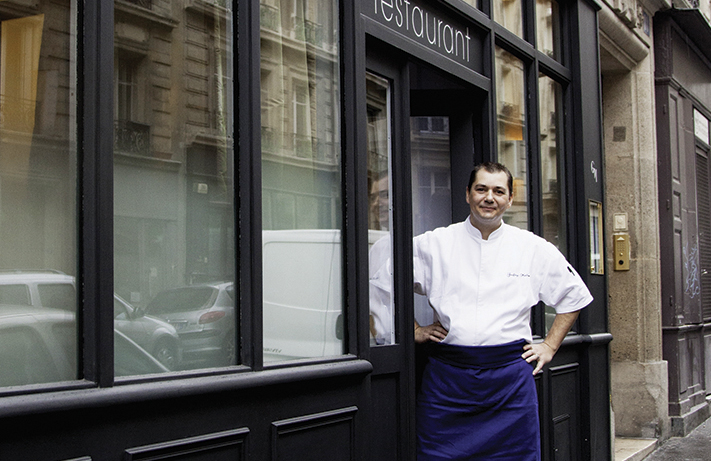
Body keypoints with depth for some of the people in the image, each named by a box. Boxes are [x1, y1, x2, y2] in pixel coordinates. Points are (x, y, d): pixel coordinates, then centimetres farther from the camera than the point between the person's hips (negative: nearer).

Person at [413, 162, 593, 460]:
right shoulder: (433, 244, 4)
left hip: (510, 379, 1)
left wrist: (549, 347, 12)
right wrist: (414, 331, 6)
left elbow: (574, 297, 17)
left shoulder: (535, 249, 6)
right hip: (446, 376, 0)